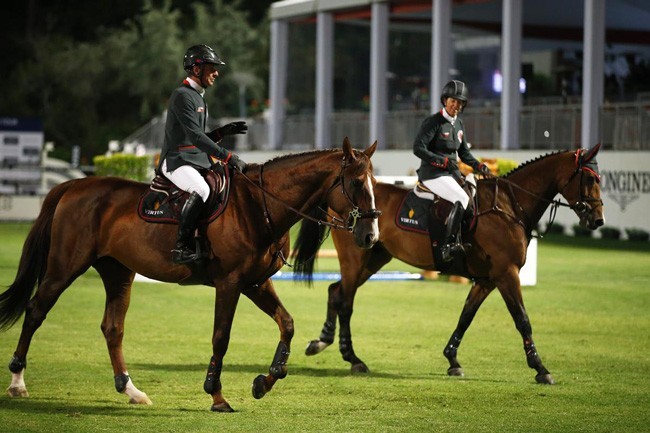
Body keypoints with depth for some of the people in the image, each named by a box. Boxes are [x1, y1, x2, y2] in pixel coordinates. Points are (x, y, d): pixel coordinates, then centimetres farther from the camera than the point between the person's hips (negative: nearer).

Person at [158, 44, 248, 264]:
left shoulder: (198, 97, 21)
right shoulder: (182, 96, -10)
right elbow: (195, 136, -20)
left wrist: (224, 131, 9)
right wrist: (227, 156, -24)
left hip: (199, 160, 10)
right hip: (177, 161, -10)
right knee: (201, 190, -35)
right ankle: (182, 248, -35)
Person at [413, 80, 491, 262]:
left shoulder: (458, 124, 14)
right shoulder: (433, 122, -9)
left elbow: (464, 152, 22)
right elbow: (418, 148, -16)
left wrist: (478, 166, 5)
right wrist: (442, 161, -22)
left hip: (452, 173, 9)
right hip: (432, 174, -9)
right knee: (462, 199, -27)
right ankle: (448, 245, -31)